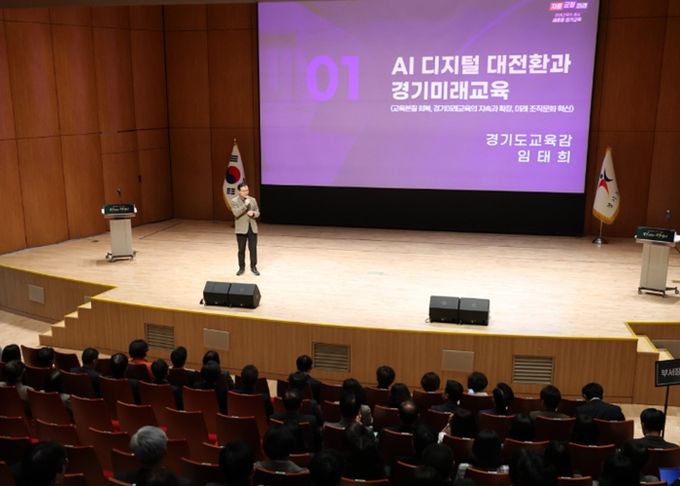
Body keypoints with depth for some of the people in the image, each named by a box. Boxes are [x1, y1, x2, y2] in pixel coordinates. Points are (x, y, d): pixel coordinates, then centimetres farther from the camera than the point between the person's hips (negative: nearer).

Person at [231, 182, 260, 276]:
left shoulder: (253, 200, 6)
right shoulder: (234, 201, -4)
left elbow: (258, 213, 9)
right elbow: (236, 213, -18)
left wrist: (253, 213, -14)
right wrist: (245, 204, -21)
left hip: (252, 228, 3)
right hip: (241, 229, -2)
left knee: (253, 249, 4)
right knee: (241, 250, 5)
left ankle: (253, 267, 15)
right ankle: (241, 268, 16)